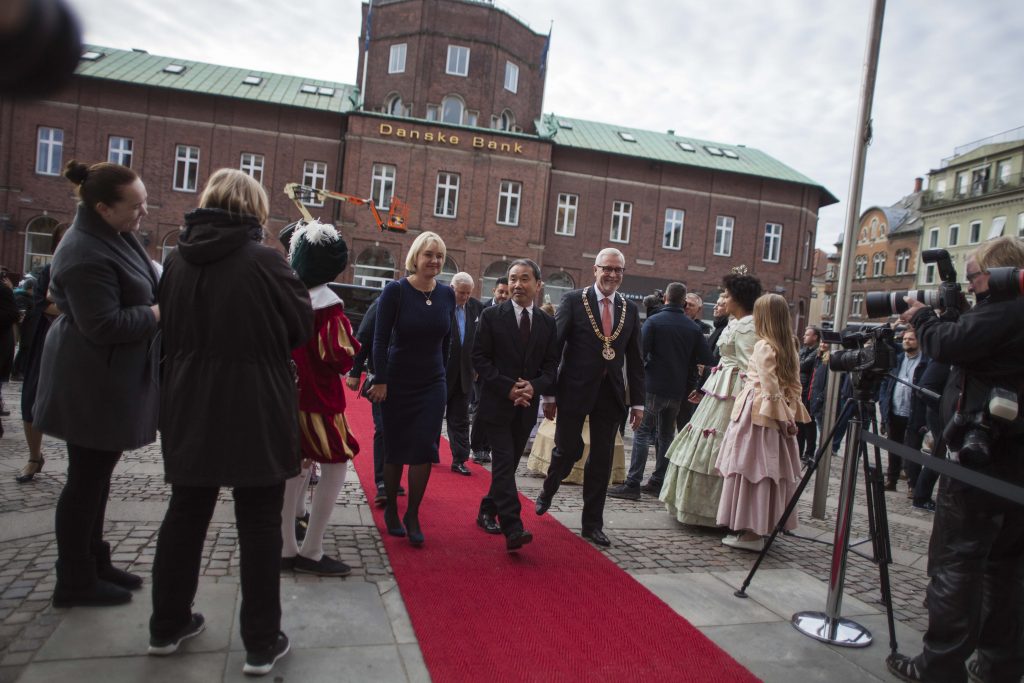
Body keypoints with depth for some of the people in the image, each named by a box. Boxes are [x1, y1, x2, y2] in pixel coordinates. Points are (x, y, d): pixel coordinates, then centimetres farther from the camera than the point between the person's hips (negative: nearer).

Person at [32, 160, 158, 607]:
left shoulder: (114, 235, 7)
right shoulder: (85, 254, -24)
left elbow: (132, 292, 17)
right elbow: (104, 326, -26)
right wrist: (160, 313, -17)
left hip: (111, 378, 10)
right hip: (94, 384, -10)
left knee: (97, 475, 18)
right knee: (87, 478, 3)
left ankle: (94, 563, 32)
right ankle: (75, 582, 18)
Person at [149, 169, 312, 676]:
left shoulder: (178, 259, 1)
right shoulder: (264, 260, -14)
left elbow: (168, 329, 11)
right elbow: (302, 327, -5)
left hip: (190, 410, 5)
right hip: (256, 413, -5)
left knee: (185, 514, 19)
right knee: (259, 526, 6)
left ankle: (168, 625, 33)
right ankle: (261, 644, 15)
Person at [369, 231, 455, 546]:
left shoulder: (447, 294, 0)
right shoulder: (395, 290, -11)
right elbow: (380, 339, -11)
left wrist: (440, 371, 12)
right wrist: (380, 381, -14)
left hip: (433, 384, 3)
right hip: (398, 382, -2)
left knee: (424, 449, -3)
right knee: (395, 449, 8)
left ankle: (412, 516, 9)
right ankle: (391, 510, 25)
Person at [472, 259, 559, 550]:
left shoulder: (548, 323, 6)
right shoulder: (492, 315, -4)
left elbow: (551, 365, 6)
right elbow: (479, 358, -6)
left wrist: (534, 386, -14)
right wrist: (508, 387, -16)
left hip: (527, 406, 4)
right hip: (497, 403, -4)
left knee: (509, 464, 13)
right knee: (505, 462, -12)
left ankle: (487, 512, 31)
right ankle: (513, 529, -15)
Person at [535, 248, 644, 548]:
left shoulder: (630, 309, 8)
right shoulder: (573, 300, -4)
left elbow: (635, 359, 10)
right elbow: (553, 347, -5)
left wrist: (637, 401, 6)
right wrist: (549, 394, -8)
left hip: (611, 393, 3)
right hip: (575, 390, -3)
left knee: (602, 460, 7)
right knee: (568, 450, 6)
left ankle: (593, 524, 21)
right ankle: (547, 492, 38)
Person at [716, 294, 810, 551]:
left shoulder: (763, 346, -12)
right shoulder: (789, 347, 10)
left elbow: (770, 387, -16)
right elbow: (793, 386, 9)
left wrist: (782, 414, -10)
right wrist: (789, 416, 9)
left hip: (756, 413, -8)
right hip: (776, 416, 8)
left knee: (750, 469, -2)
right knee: (769, 471, 11)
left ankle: (751, 532, 1)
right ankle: (761, 527, 18)